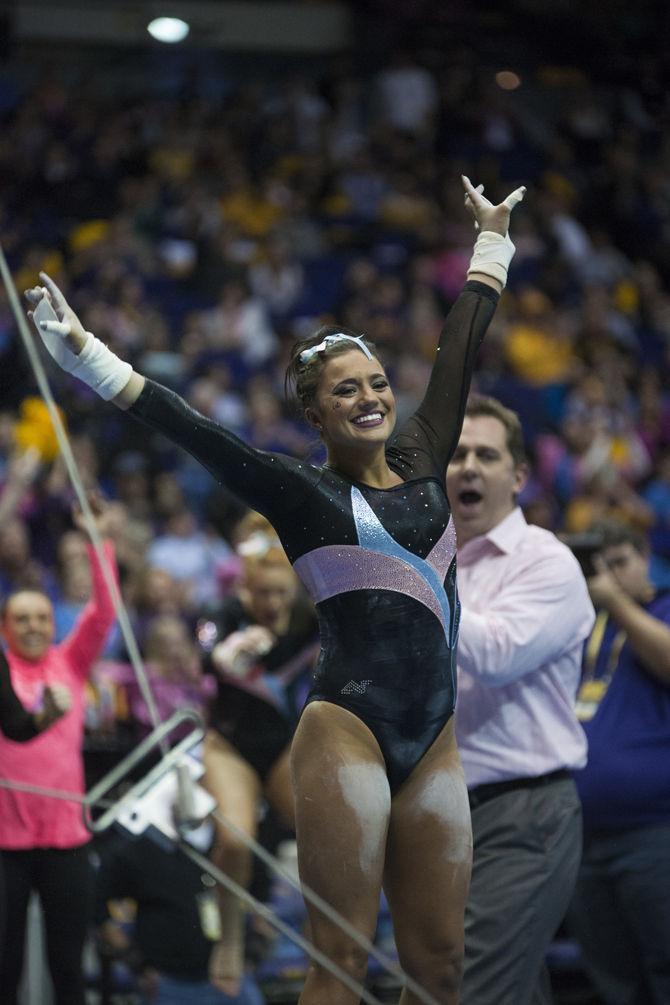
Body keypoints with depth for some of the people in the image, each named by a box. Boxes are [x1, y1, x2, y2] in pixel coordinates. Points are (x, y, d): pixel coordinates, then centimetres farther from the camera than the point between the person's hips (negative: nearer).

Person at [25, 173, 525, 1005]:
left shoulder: (422, 458, 14)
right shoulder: (301, 493, 0)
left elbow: (458, 355, 23)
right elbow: (191, 429, -7)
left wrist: (491, 245, 33)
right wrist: (88, 358, -14)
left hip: (433, 739, 5)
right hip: (347, 726, -5)